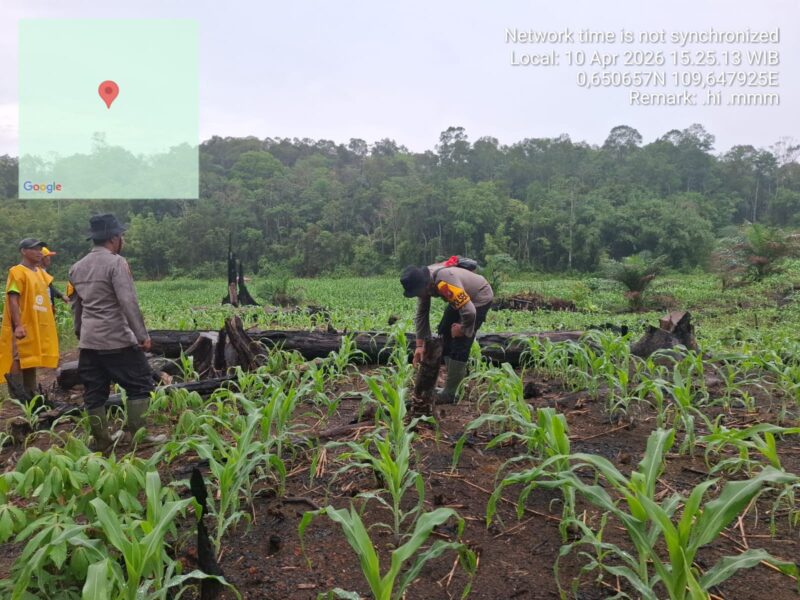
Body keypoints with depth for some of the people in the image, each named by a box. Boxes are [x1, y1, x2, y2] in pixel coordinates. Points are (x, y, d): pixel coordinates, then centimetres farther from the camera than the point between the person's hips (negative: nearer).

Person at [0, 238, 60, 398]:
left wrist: (48, 323, 19)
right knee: (18, 361, -6)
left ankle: (31, 395, 23)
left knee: (32, 360, 14)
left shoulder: (39, 272, 14)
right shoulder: (17, 272, -11)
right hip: (22, 328, -9)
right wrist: (17, 325, -24)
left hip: (37, 326, 9)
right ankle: (17, 398, -4)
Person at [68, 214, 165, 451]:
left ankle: (101, 440, 18)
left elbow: (75, 305, 21)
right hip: (117, 340, -8)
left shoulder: (77, 267, 13)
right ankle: (136, 434, 5)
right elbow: (128, 302, -19)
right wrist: (142, 335, -16)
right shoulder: (116, 263, -12)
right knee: (140, 384, 4)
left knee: (94, 392, 11)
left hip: (88, 341, 8)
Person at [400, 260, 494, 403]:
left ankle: (449, 394, -6)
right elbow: (421, 314, -6)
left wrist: (463, 329, -21)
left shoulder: (445, 283, -41)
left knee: (460, 342, -13)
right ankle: (459, 372, 28)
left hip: (480, 298, -8)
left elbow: (469, 312, -43)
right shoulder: (423, 282, -14)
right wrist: (420, 345, -10)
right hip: (462, 299, 9)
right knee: (444, 332, 11)